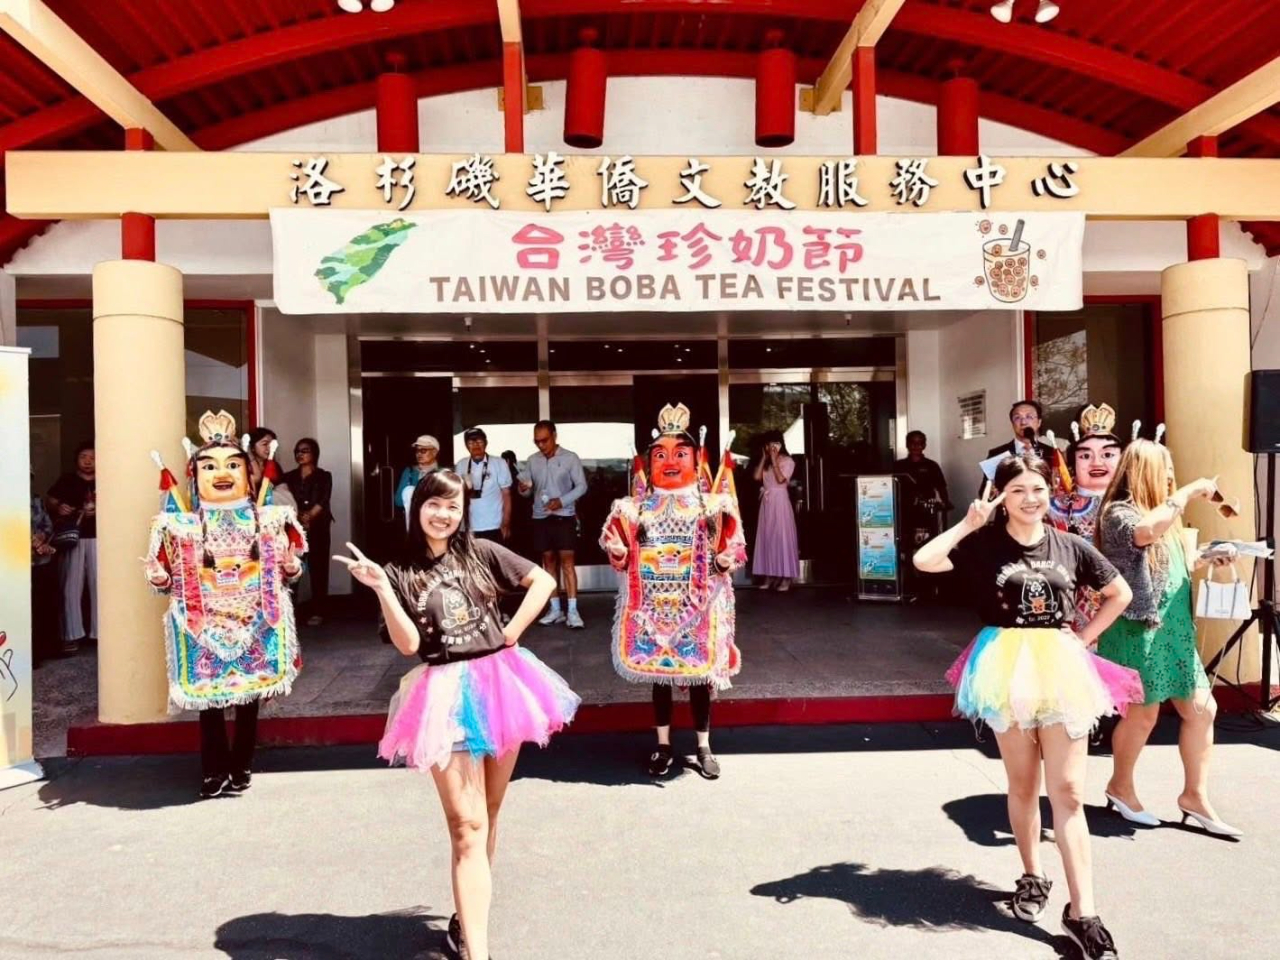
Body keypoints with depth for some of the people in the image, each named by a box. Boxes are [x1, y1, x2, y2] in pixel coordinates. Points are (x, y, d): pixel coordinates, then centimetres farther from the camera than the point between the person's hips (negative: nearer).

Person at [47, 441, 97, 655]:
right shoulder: (65, 481, 7)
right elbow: (50, 503, 9)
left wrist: (99, 511, -10)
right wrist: (57, 509, -13)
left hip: (98, 538, 1)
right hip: (72, 539, -1)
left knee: (99, 586, 2)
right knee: (71, 588, -2)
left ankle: (100, 632, 10)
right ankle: (72, 635, 3)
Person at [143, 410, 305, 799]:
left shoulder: (266, 520, 1)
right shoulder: (183, 526, -2)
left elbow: (285, 570, 9)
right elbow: (169, 578, 3)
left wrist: (291, 565, -12)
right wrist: (157, 575, -17)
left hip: (254, 618, 1)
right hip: (204, 621, -1)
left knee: (250, 696, 10)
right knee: (209, 697, 6)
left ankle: (241, 767, 25)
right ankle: (214, 772, 19)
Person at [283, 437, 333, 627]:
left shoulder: (324, 476, 8)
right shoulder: (289, 477, 16)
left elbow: (322, 501, -4)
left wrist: (309, 516, -20)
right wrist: (297, 517, -16)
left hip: (318, 527, -2)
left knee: (318, 569, -3)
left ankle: (317, 612, -2)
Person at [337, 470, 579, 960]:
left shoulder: (481, 553, 3)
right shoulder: (401, 572, 0)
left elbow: (542, 580, 8)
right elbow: (408, 644, -9)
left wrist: (514, 631, 0)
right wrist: (380, 588, -18)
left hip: (497, 681, 3)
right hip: (446, 695, -2)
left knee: (488, 813, 14)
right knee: (466, 825, -7)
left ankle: (469, 917, 33)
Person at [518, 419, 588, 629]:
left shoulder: (570, 458, -4)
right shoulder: (533, 461, 8)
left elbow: (582, 486, -5)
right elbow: (529, 490, 11)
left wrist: (562, 501, -17)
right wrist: (524, 490, -13)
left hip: (564, 517, -4)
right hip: (540, 518, 4)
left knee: (567, 561, -7)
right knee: (549, 561, 7)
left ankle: (572, 611, -8)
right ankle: (555, 609, 14)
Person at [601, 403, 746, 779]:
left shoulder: (711, 504, -3)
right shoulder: (637, 508, 1)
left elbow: (733, 549, -2)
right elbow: (623, 558, 6)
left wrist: (725, 557, -23)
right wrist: (616, 548, -15)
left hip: (696, 604, -1)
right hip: (652, 605, 1)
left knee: (700, 674, 9)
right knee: (657, 672, 12)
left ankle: (704, 747, 27)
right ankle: (663, 745, 28)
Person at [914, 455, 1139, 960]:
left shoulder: (1072, 547, 3)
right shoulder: (985, 543, -5)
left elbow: (1120, 594, 15)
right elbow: (923, 560, -18)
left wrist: (1083, 637, 6)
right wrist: (968, 523, -15)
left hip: (1061, 669, 2)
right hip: (1007, 668, -1)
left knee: (1068, 792, 1)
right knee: (1022, 785, 12)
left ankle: (1082, 911, 5)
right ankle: (1032, 876, 31)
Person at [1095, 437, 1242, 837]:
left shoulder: (1161, 513, 17)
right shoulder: (1118, 513, -12)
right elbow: (1146, 533, -35)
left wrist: (1207, 557, 9)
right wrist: (1188, 492, -25)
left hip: (1174, 631, 9)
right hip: (1137, 632, -9)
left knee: (1201, 709, 8)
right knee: (1142, 714, 2)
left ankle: (1195, 795, 20)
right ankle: (1121, 787, 23)